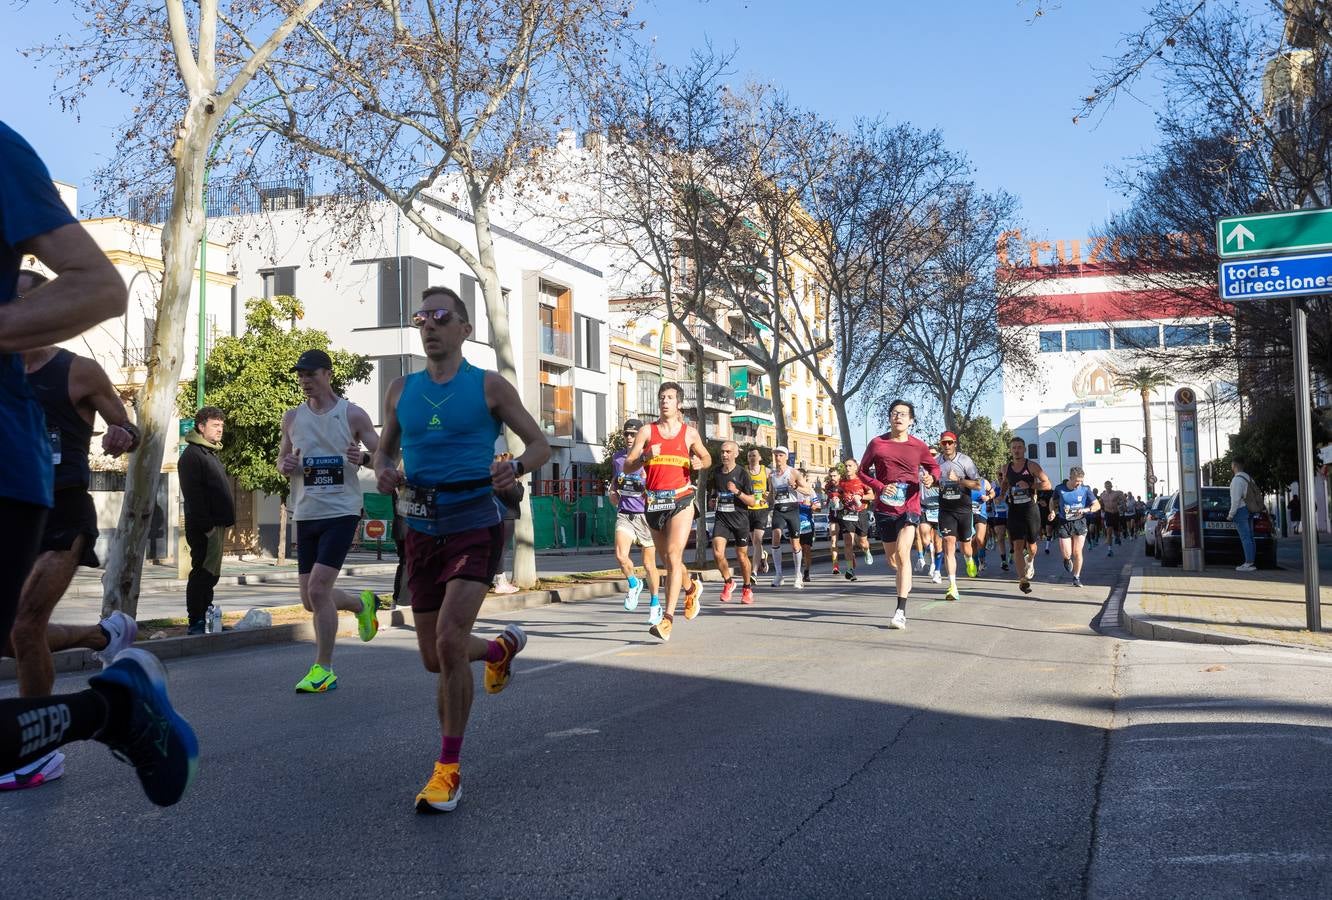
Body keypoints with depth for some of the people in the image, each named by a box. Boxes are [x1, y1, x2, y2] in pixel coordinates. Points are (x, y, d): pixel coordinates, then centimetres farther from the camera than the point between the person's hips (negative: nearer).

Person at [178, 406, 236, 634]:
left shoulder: (210, 453, 21)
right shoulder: (192, 455, -10)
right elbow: (193, 494, -18)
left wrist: (225, 522, 16)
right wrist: (207, 525, -22)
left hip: (216, 525, 10)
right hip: (204, 527, -10)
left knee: (210, 574, 11)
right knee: (203, 572, -9)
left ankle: (205, 619, 17)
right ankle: (196, 622, -6)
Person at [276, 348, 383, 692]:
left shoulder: (352, 415, -2)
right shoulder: (292, 417, 10)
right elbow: (282, 460, 20)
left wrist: (364, 458, -20)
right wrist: (285, 466, -4)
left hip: (341, 512, -5)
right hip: (306, 514, 5)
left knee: (318, 589, -15)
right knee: (311, 600, 8)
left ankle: (323, 670, -3)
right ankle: (362, 604, 38)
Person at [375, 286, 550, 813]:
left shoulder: (488, 386, -2)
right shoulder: (402, 390, 9)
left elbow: (540, 444, 2)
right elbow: (385, 449, 19)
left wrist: (515, 468, -20)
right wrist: (384, 471, -4)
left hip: (475, 527, -5)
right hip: (422, 531, 5)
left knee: (449, 640, -22)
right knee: (434, 658, 11)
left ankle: (449, 769, -8)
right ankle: (503, 647, 46)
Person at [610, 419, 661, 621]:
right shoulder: (617, 457, 9)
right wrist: (613, 492, 8)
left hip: (646, 515, -3)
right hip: (624, 514, 3)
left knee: (649, 564, 7)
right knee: (620, 555, -21)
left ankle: (655, 604, 25)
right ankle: (634, 584, 9)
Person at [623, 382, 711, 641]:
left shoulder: (689, 432, 6)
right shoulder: (646, 431, 5)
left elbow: (707, 458, 21)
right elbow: (628, 466, 0)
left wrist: (699, 463, -2)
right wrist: (645, 456, -20)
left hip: (680, 499, -3)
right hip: (654, 500, 3)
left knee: (673, 556, -15)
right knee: (669, 558, 15)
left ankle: (667, 620, -16)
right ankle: (692, 588, 46)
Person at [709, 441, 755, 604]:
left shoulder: (742, 473, -7)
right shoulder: (716, 471, 6)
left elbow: (751, 501, -7)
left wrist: (737, 492, -22)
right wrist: (713, 498, 7)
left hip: (739, 519, -3)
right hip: (721, 518, 3)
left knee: (742, 556, 6)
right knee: (717, 553, -15)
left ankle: (747, 588, 28)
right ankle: (728, 582, 9)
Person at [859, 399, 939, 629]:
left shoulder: (918, 446, 1)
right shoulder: (877, 443, -1)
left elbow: (934, 467, 16)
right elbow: (862, 471, 6)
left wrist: (931, 477, -8)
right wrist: (880, 487, -11)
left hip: (909, 507, -2)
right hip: (884, 508, 2)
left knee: (902, 554, -20)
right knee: (892, 559, 13)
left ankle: (901, 612, -19)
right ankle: (906, 583, 50)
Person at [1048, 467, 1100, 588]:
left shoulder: (1085, 489, -7)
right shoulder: (1059, 488, -8)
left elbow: (1097, 505, -2)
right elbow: (1053, 502, 10)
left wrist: (1086, 510, -20)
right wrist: (1053, 512, -10)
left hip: (1079, 522, 0)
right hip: (1063, 523, 0)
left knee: (1077, 552, -3)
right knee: (1066, 554, -2)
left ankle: (1077, 578, 13)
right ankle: (1068, 559, 37)